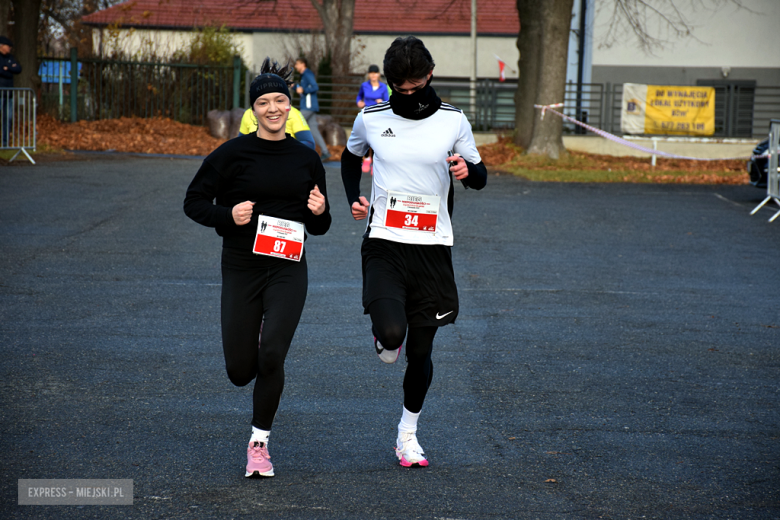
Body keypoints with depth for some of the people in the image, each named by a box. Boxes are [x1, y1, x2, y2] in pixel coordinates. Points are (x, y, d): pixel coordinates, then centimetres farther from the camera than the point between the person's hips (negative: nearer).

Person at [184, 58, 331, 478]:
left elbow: (318, 227, 14)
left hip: (288, 269, 1)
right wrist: (228, 215, -16)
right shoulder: (232, 154, -3)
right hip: (241, 268, 0)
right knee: (240, 372, 4)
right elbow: (194, 202, 2)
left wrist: (319, 213, -9)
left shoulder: (306, 159, 6)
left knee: (271, 356, -18)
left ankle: (259, 442, 1)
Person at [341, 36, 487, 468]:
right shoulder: (371, 120, 2)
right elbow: (351, 157, 23)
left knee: (420, 350, 6)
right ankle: (384, 342, 16)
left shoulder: (453, 122, 1)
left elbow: (480, 176, 11)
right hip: (383, 243, -1)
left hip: (432, 248, 1)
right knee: (391, 333, -24)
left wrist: (468, 170, -13)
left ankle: (408, 433, 27)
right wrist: (353, 198, 6)